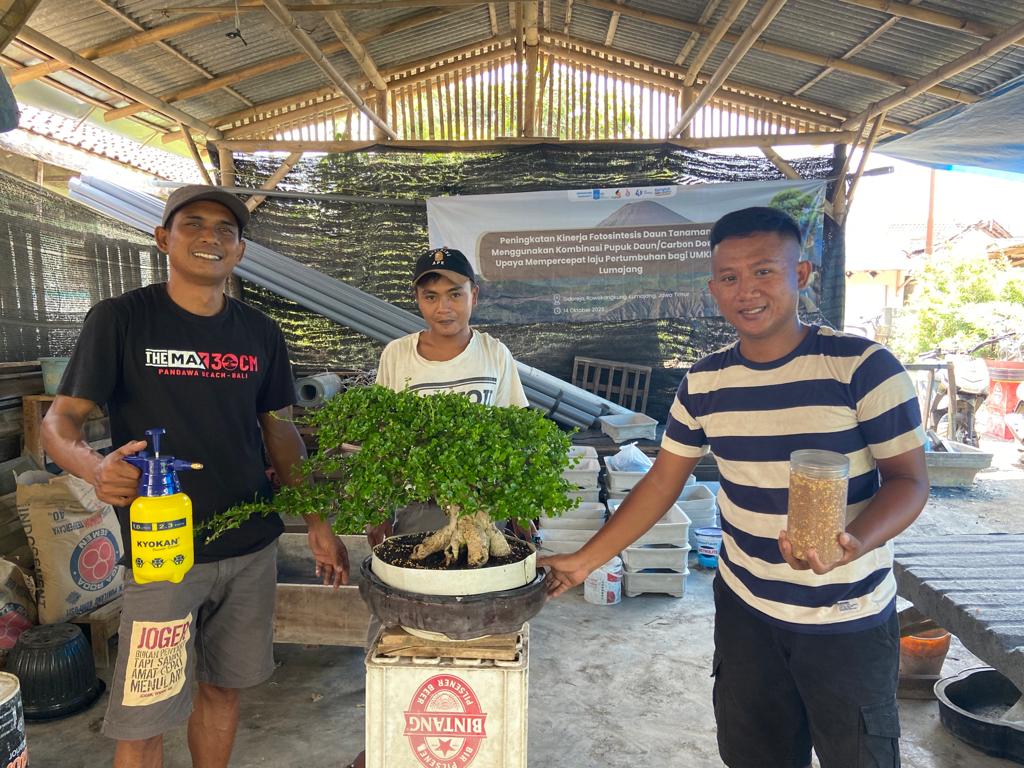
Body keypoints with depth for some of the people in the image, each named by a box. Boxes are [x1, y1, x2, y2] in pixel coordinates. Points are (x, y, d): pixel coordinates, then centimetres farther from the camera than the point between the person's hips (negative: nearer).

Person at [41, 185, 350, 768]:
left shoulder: (260, 333, 6)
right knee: (144, 720, 4)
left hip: (253, 546, 4)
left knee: (224, 686, 17)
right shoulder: (121, 319, -5)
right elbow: (60, 421, -4)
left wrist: (318, 523, 6)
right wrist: (94, 467, -28)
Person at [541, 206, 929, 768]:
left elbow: (909, 478, -11)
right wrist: (584, 561, 1)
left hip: (849, 619, -3)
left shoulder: (862, 367, -15)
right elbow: (664, 479, 2)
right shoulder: (703, 384, -3)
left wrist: (854, 543, -32)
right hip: (745, 607, 4)